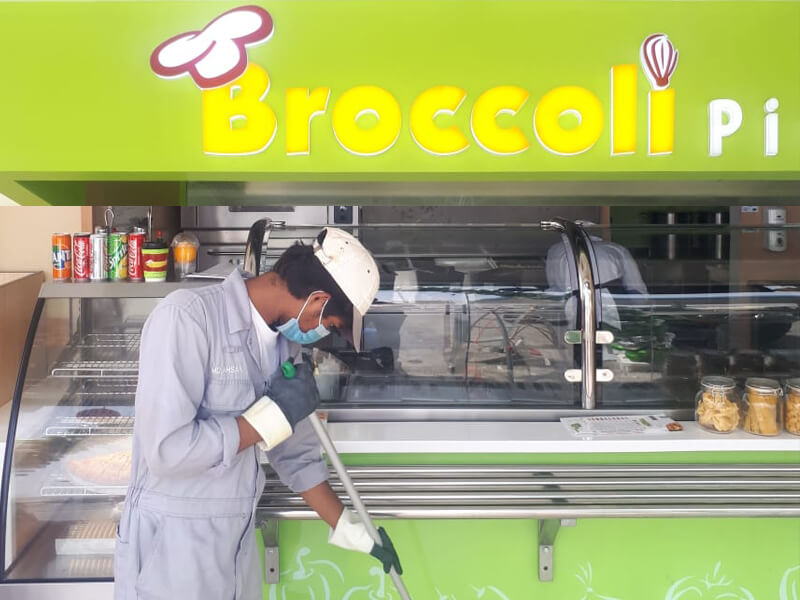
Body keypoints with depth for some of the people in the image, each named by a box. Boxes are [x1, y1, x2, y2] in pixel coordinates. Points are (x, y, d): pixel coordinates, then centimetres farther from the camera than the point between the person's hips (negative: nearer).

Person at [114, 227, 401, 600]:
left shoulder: (283, 343, 3)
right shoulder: (186, 316, -21)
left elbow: (296, 454, 11)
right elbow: (166, 450, -27)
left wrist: (354, 531, 13)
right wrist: (273, 415, -19)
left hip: (238, 546, 7)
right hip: (170, 549, -7)